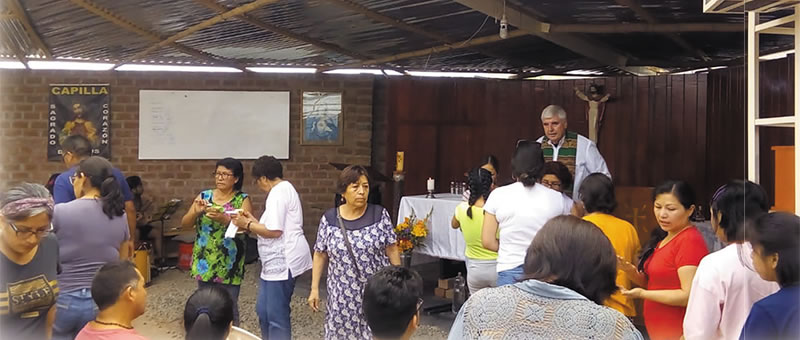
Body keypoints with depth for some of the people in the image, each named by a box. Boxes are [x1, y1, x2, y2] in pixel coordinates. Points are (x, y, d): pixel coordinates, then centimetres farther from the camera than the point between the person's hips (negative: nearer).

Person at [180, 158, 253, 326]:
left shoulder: (243, 200, -3)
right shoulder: (204, 196, 5)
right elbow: (185, 224, 3)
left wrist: (224, 219, -31)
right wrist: (195, 212, -17)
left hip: (229, 265, -3)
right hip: (205, 263, 3)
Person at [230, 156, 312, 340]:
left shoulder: (277, 193, -15)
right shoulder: (285, 188, 18)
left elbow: (274, 231, -23)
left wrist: (247, 225, -10)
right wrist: (253, 221, 15)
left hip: (283, 261, -11)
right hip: (279, 260, 11)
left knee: (276, 315, -3)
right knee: (264, 310, 18)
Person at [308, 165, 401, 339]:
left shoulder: (380, 215, -5)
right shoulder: (329, 219, -2)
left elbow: (392, 249, -1)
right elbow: (320, 255, 3)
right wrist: (315, 288, 1)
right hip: (342, 295, 1)